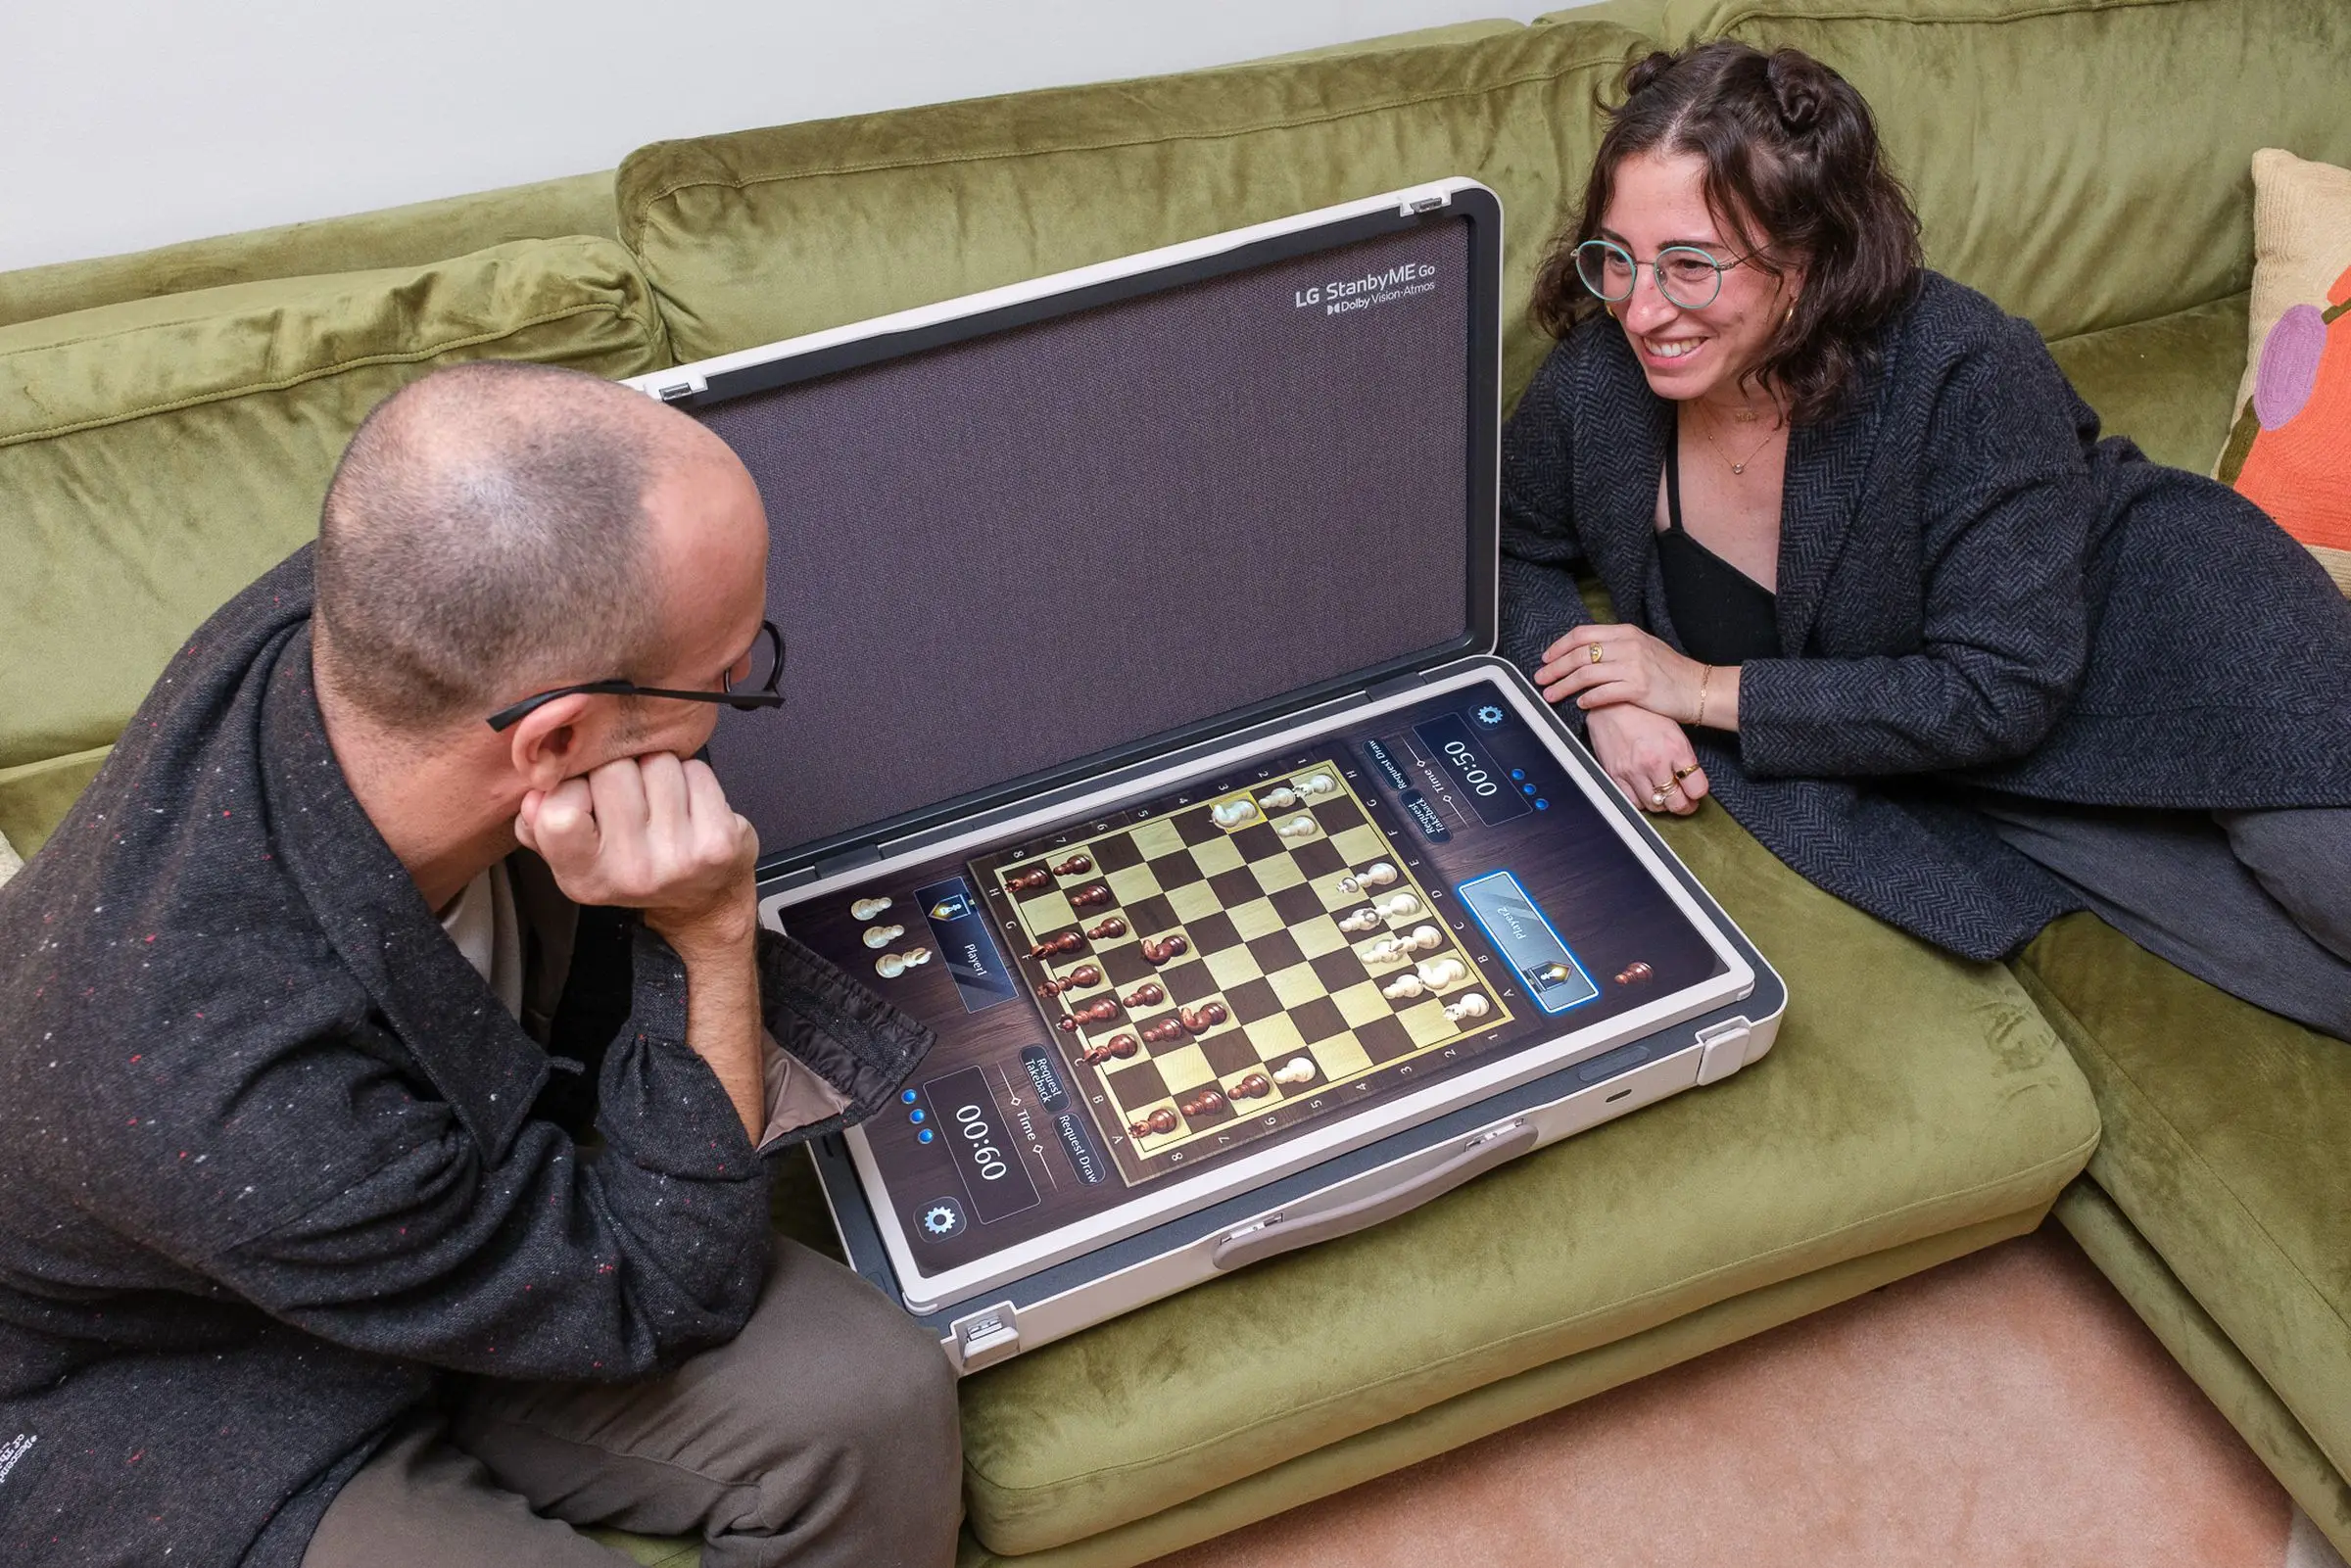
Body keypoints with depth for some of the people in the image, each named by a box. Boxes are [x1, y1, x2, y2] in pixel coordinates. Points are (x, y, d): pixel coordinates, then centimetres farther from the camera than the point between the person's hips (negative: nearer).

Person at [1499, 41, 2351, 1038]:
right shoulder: (1595, 384, -18)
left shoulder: (1966, 372, -30)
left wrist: (1707, 690, -28)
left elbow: (2004, 687, -28)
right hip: (1956, 779, 2)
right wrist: (1603, 704, -19)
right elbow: (1509, 551, 1)